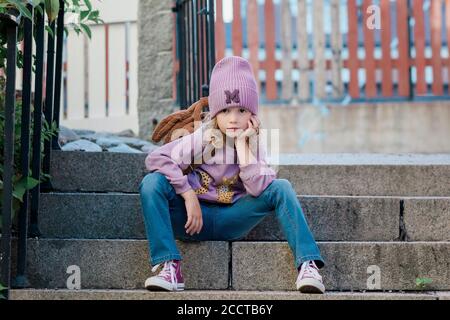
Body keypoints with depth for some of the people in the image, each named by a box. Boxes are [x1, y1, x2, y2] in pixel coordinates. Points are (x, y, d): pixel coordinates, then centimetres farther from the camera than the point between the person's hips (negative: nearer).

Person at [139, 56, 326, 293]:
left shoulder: (254, 146, -1)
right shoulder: (201, 139, -9)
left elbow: (258, 189, -19)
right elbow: (156, 158, -20)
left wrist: (242, 146, -19)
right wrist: (189, 196, -23)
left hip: (230, 221, 2)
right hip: (195, 218, -1)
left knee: (281, 187, -18)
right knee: (152, 182, -29)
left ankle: (307, 265, -25)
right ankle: (169, 268, -34)